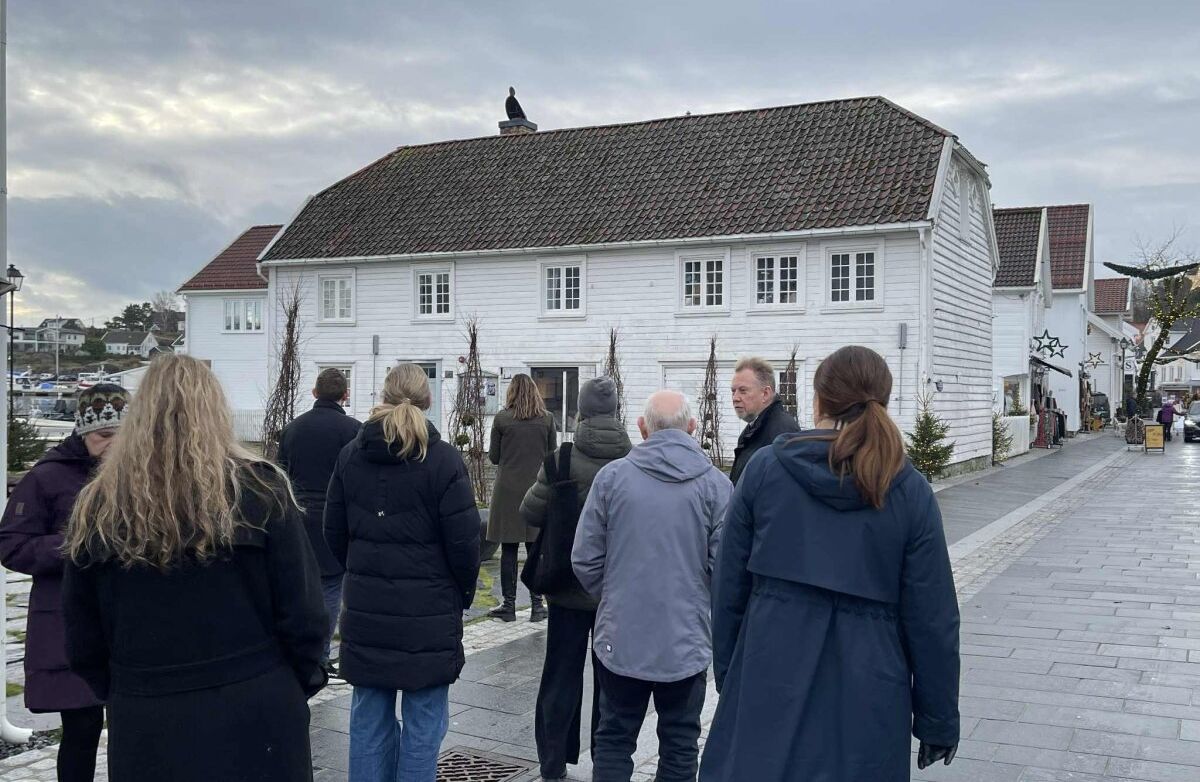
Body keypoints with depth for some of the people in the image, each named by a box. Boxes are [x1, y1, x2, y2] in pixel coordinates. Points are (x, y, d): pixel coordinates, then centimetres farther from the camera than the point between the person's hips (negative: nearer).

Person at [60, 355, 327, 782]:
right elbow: (301, 609, -8)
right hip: (254, 714, -1)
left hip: (145, 727, 2)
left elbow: (82, 635, 3)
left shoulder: (98, 507, -4)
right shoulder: (259, 489, -10)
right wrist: (302, 683, 8)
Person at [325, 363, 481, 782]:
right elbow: (463, 540, -10)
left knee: (369, 720, 14)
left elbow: (334, 532, 8)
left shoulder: (350, 455, 2)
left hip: (365, 609, 4)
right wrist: (464, 594, 6)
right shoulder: (443, 459, -11)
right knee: (423, 724, 5)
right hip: (428, 611, -4)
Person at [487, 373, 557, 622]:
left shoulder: (502, 419, -4)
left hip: (508, 490, -1)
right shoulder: (547, 419, 0)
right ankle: (537, 605, 9)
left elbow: (493, 457, 2)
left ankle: (509, 605, 8)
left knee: (508, 550, 4)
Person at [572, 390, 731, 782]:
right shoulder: (715, 484, -7)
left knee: (614, 738, 14)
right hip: (687, 640, 0)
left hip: (621, 637, 0)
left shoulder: (612, 476, -6)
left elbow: (584, 559, -4)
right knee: (679, 744, 12)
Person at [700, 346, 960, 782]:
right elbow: (931, 618, -4)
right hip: (865, 704, 0)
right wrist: (938, 721, 6)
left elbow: (729, 586, 0)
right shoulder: (910, 492, -6)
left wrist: (727, 673, 13)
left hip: (769, 688, 0)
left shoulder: (764, 468, -4)